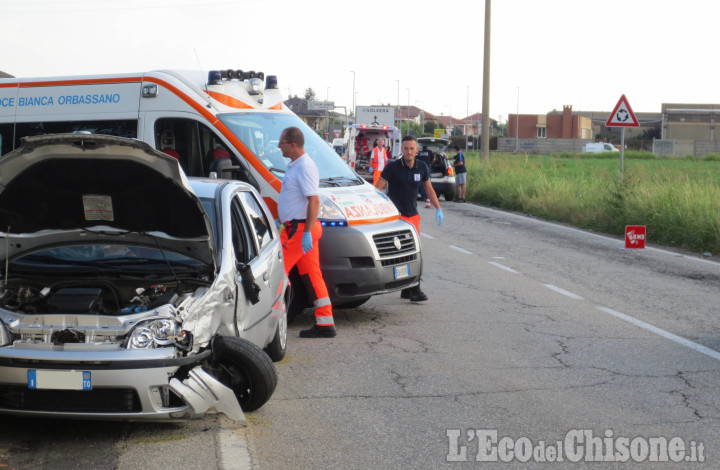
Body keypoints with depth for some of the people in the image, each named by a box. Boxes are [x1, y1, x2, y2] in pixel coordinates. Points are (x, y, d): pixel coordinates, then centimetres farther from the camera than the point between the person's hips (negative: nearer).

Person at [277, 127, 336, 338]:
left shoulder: (305, 167, -16)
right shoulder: (295, 166, 16)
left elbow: (314, 201, -22)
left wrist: (306, 232, -25)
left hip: (300, 229, -10)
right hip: (297, 228, 10)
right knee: (311, 275, 8)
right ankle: (325, 324, 10)